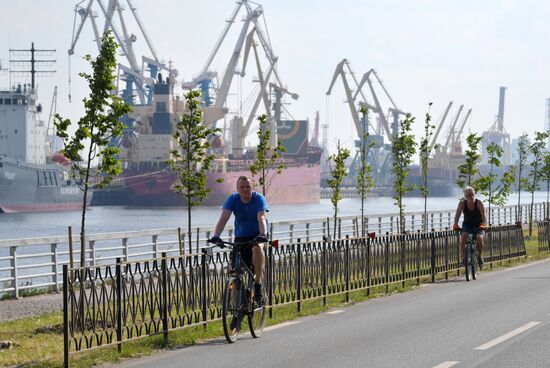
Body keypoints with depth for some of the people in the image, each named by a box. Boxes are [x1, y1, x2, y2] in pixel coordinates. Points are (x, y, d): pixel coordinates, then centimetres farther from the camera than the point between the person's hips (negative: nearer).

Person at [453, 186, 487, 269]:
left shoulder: (479, 203, -19)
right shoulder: (462, 203, -14)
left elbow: (483, 215, -29)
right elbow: (457, 214, -25)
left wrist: (483, 224, -48)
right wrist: (455, 225, -44)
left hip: (478, 225, -1)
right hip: (467, 224, 1)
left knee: (479, 238, -27)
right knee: (463, 237, -29)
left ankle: (480, 257, -3)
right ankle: (462, 257, -17)